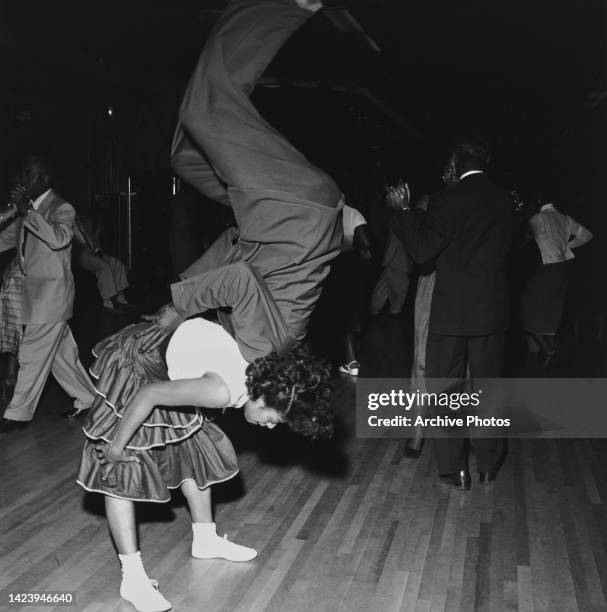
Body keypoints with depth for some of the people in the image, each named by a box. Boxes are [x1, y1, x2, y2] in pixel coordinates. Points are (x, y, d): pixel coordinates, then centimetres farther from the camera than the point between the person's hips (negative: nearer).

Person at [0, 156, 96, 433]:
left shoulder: (61, 209, -11)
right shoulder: (30, 210, 13)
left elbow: (59, 239, -30)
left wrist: (27, 211, -30)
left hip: (51, 293, -8)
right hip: (35, 293, 8)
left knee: (33, 355, -3)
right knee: (61, 353, 15)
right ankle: (88, 399, 26)